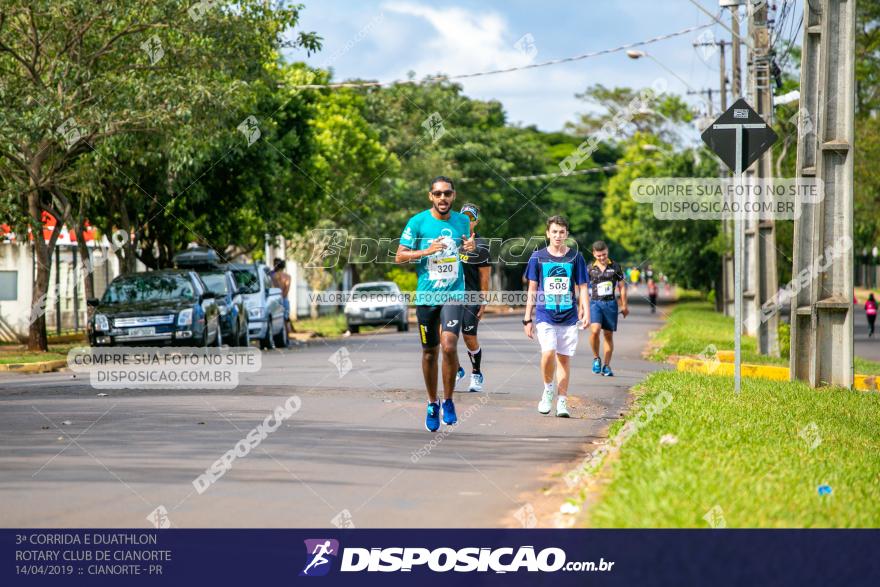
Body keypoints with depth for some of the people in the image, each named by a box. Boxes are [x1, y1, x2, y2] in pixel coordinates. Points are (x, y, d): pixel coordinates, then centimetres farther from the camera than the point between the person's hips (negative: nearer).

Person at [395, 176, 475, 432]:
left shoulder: (462, 221, 5)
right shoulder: (418, 222, -3)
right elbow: (399, 256, -3)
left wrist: (470, 246, -1)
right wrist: (427, 251, -18)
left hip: (454, 294, 0)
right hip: (426, 296, 0)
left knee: (449, 345, -19)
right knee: (429, 352, 8)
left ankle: (448, 400, -2)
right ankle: (432, 405, 26)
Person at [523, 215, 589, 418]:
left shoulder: (576, 257, 4)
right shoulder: (538, 257, 4)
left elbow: (582, 287, 7)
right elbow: (532, 289, 8)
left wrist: (586, 312, -7)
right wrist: (527, 319, 6)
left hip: (569, 316, 1)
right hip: (545, 315, -1)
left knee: (564, 357, 3)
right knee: (548, 352, -19)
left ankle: (562, 402, 11)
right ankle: (548, 389, 5)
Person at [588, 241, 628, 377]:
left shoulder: (615, 267, 4)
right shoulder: (590, 269, 3)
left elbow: (622, 287, 11)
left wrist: (624, 306, 10)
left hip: (610, 303, 1)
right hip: (595, 303, -1)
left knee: (608, 335, 4)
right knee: (595, 330, -22)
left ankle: (606, 366, 12)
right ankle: (596, 358, -1)